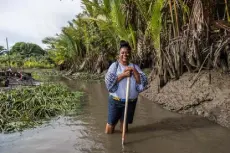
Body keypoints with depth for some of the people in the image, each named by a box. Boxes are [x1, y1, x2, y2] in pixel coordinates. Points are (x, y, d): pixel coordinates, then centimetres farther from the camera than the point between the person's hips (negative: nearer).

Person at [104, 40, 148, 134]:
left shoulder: (134, 67, 2)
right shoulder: (114, 65, -4)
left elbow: (143, 82, -8)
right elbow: (109, 81, -17)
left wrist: (134, 71, -18)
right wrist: (123, 74, -21)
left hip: (130, 101, 2)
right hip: (115, 100, -2)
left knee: (124, 130, 16)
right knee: (109, 131, 7)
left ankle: (122, 123, 48)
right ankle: (114, 122, 38)